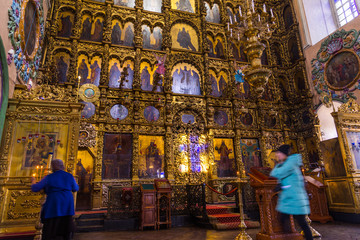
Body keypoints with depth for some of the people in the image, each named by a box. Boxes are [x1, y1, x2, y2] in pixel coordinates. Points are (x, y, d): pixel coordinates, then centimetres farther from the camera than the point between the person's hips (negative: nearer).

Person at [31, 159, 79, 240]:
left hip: (54, 205, -2)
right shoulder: (69, 176, 4)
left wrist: (33, 181, 27)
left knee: (49, 228, 8)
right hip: (67, 205, 3)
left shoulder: (49, 178, -3)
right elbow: (75, 189, 16)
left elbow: (35, 188, 6)